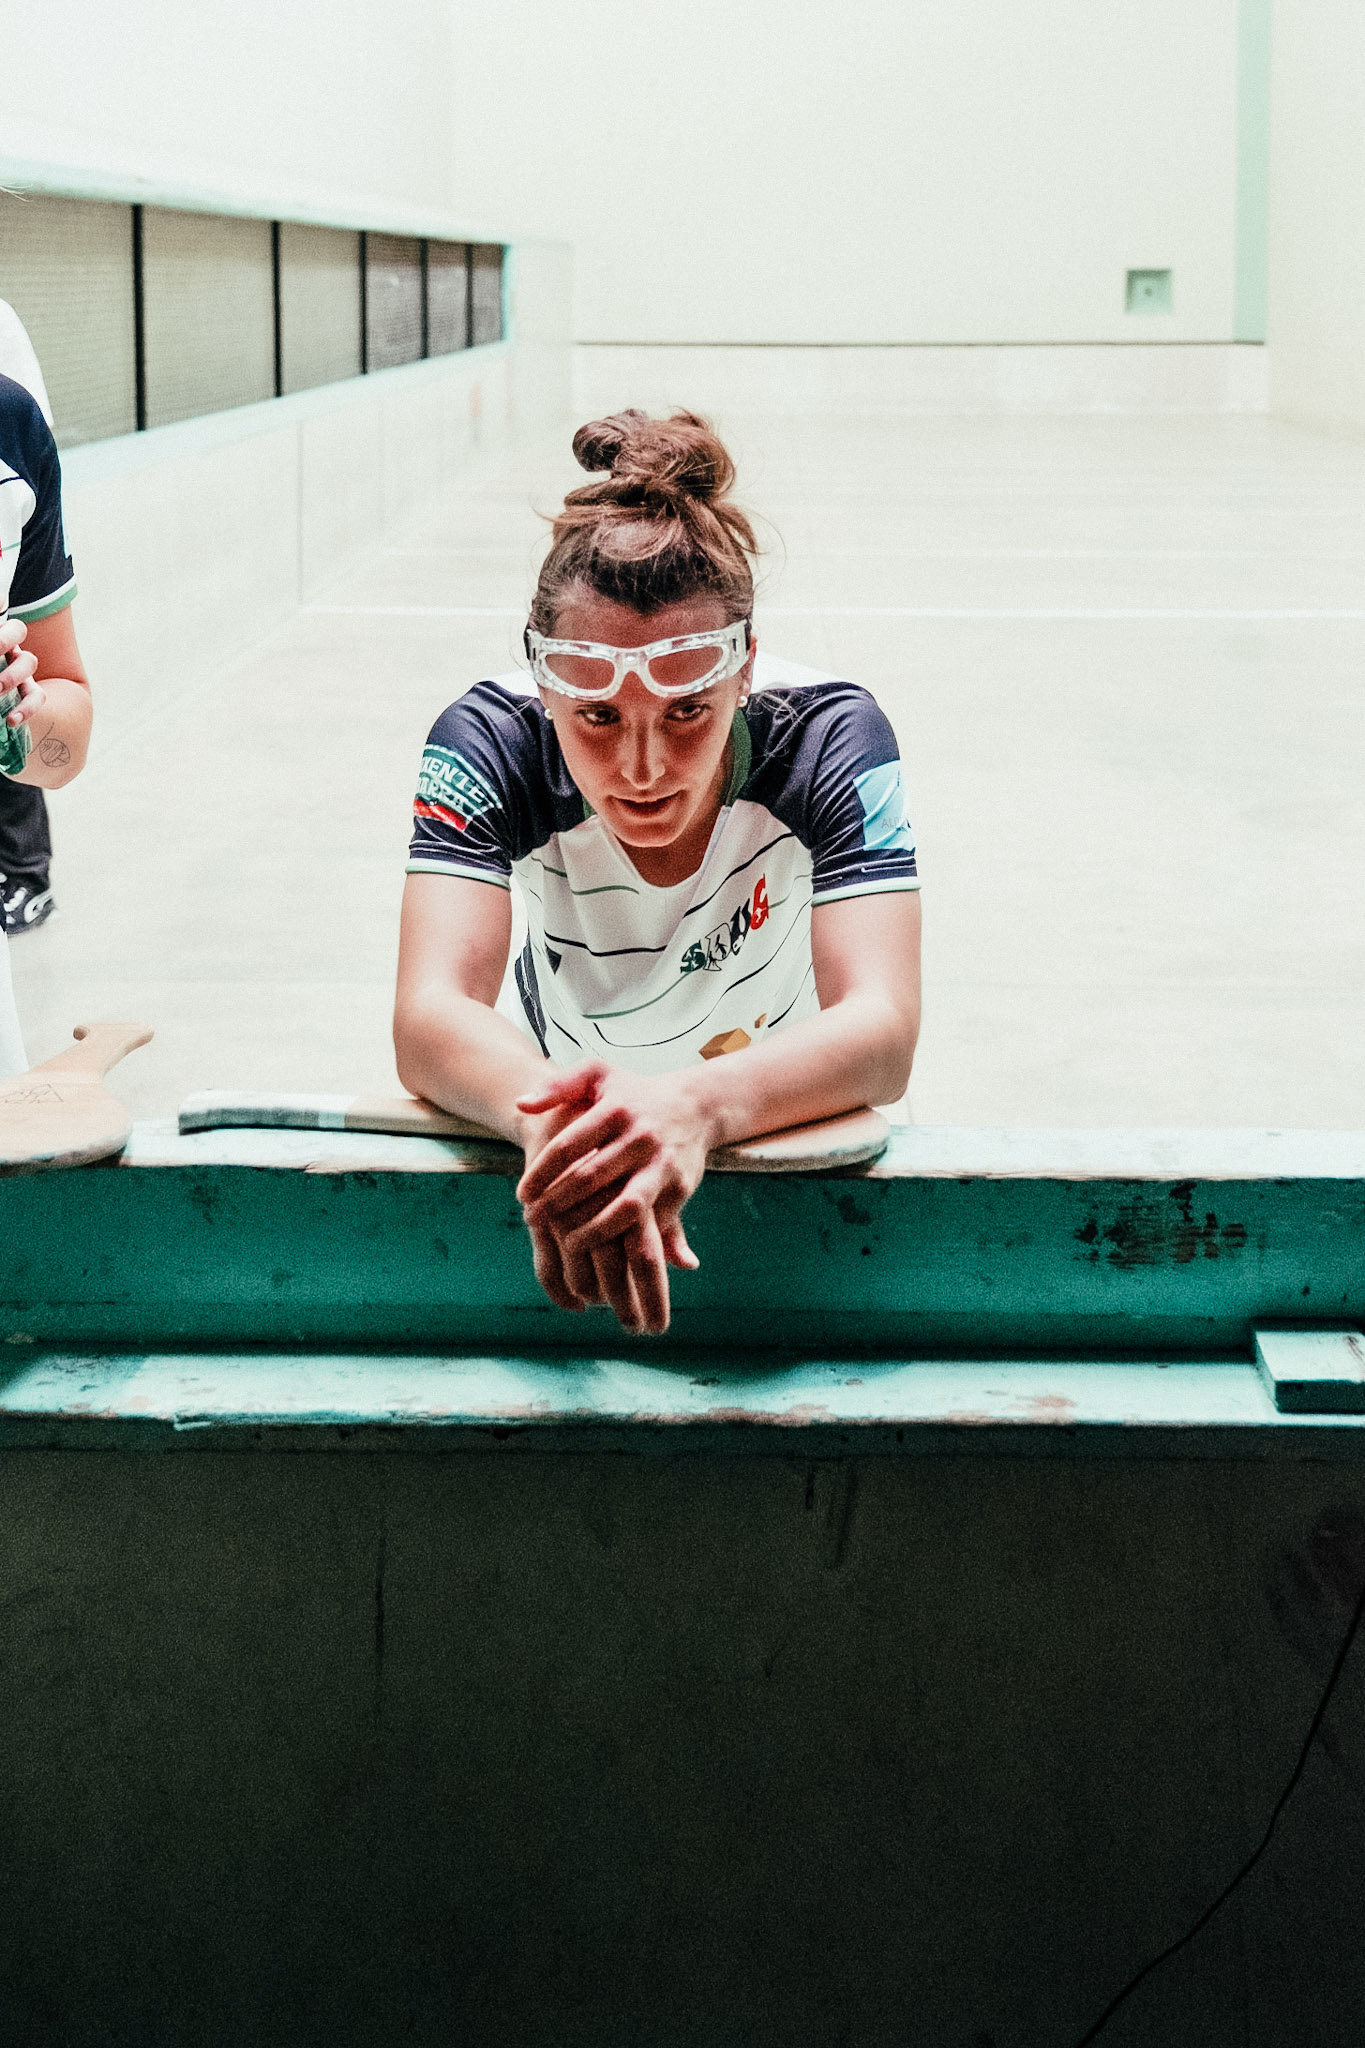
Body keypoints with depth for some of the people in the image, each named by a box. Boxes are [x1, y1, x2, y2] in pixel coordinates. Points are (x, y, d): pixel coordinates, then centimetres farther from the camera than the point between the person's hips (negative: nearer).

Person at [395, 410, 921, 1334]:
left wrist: (697, 1105, -61)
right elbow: (430, 1016, -39)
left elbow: (882, 1031, -39)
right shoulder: (490, 741, -27)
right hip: (562, 1093, 1)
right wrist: (551, 1118, -63)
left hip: (779, 1112, -1)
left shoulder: (830, 738, -28)